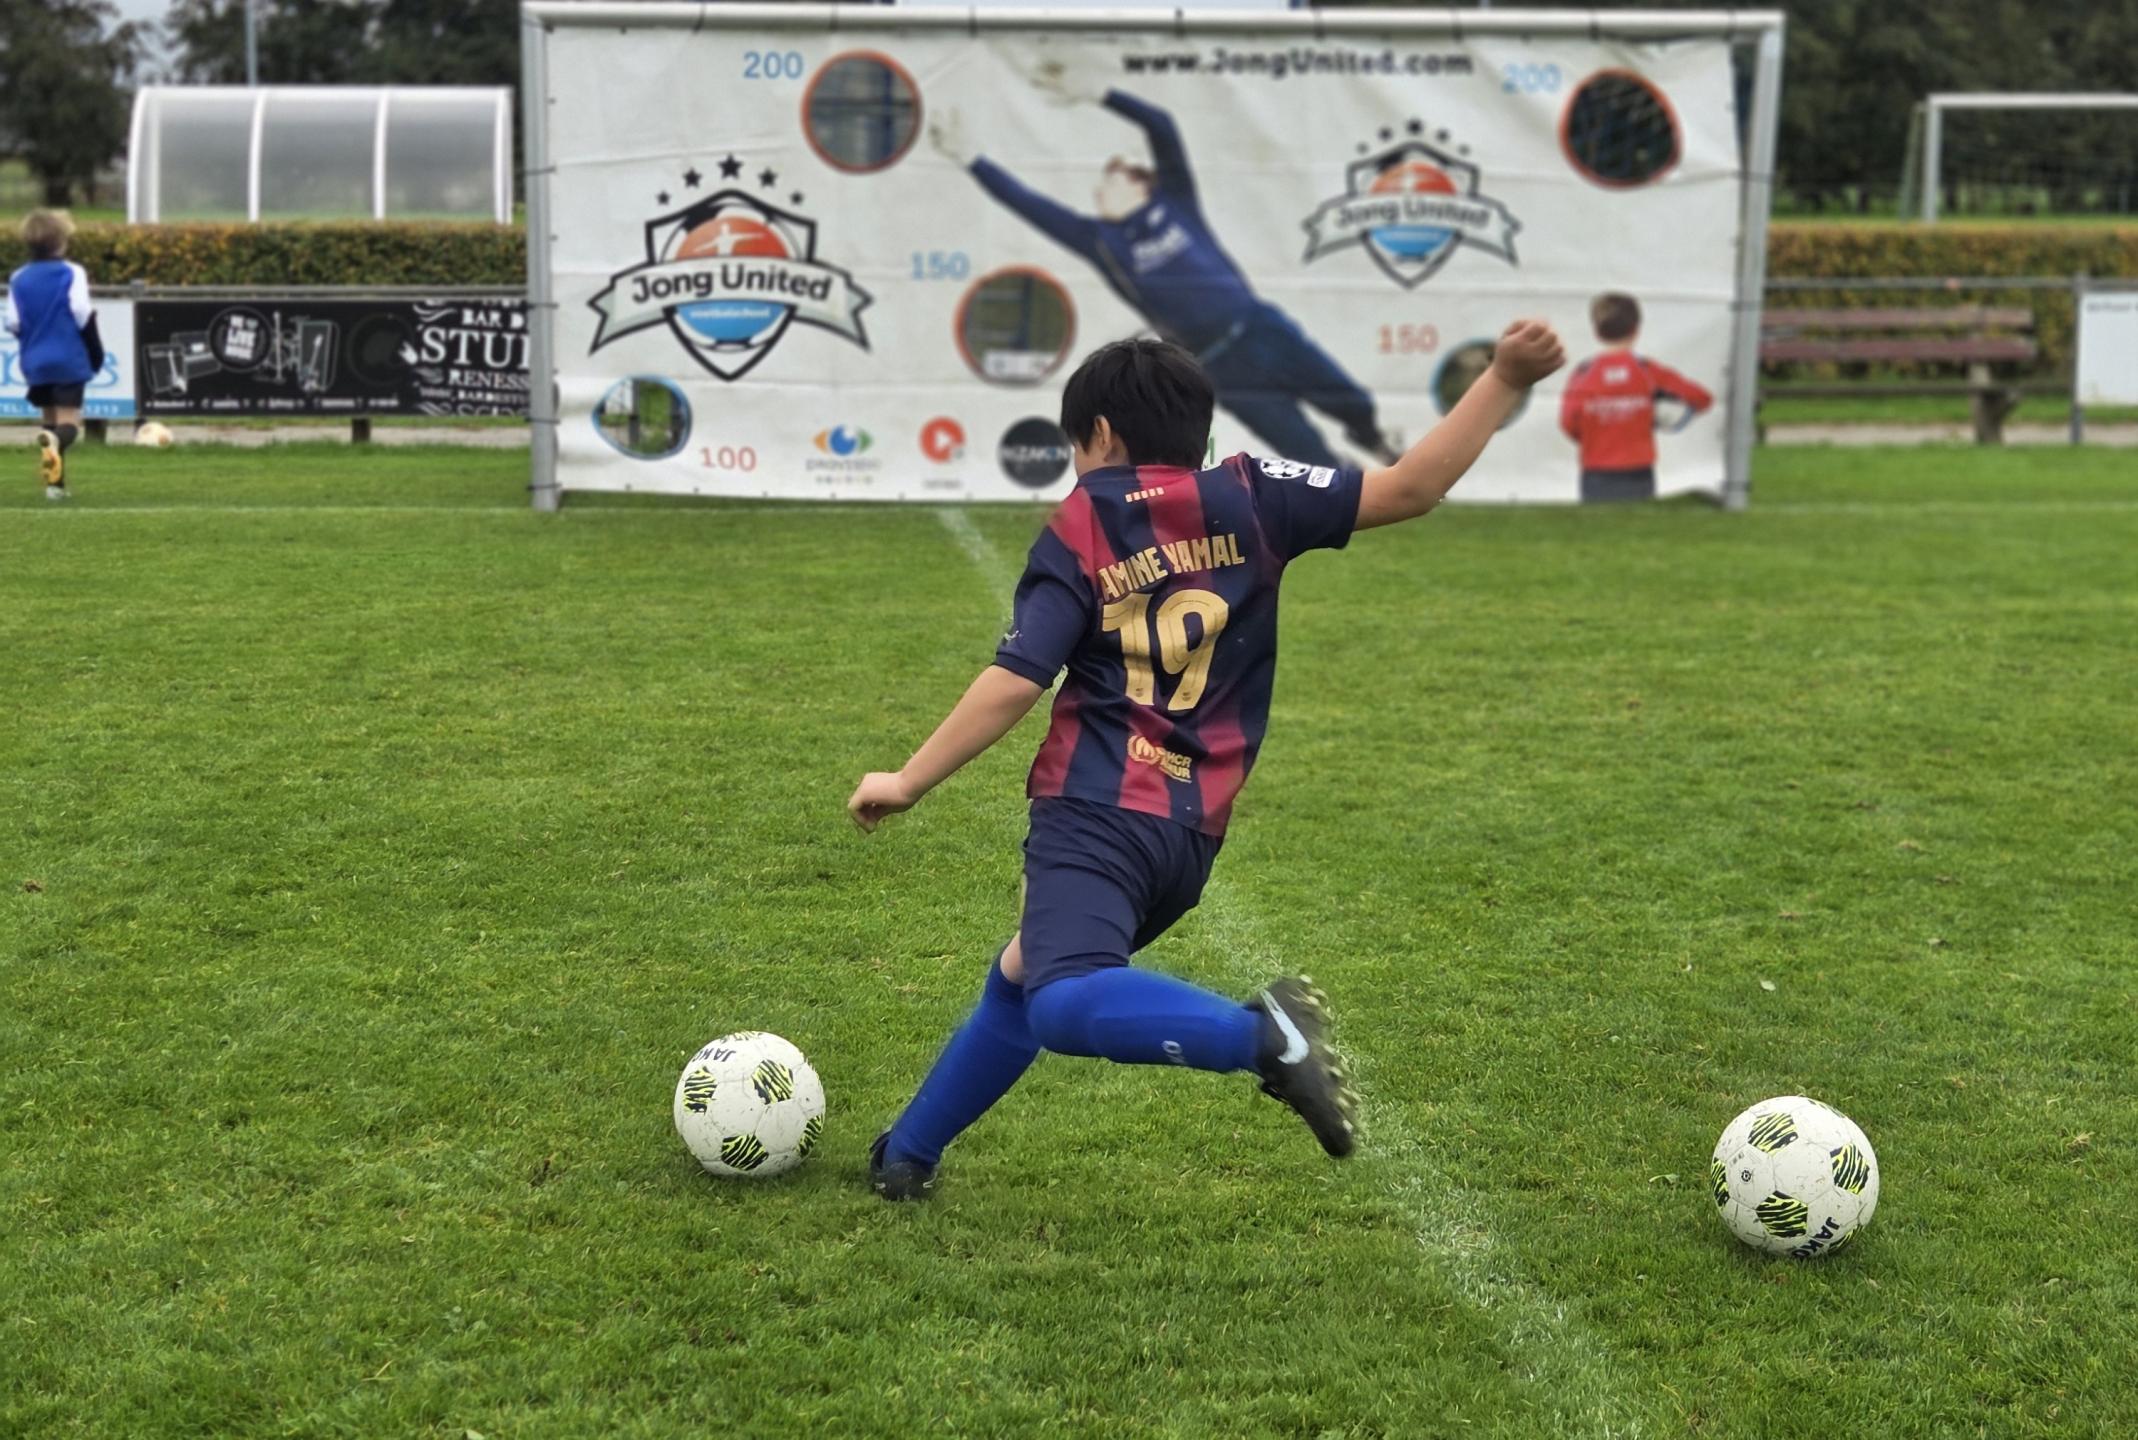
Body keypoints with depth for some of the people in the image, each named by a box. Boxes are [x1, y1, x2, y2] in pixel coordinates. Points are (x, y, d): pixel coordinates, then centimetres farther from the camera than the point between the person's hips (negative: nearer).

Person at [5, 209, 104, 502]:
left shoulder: (18, 279, 2)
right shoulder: (72, 273, -8)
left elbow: (13, 324, 1)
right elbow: (83, 315, -11)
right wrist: (96, 351, 0)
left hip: (35, 361, 4)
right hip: (69, 359, -4)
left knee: (51, 419, 17)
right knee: (68, 420, -6)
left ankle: (55, 483, 15)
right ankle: (54, 440, -42)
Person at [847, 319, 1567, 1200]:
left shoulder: (1079, 529, 1)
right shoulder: (1249, 498, 9)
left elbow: (1014, 683, -7)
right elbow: (1410, 488, 3)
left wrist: (908, 782, 0)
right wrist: (1506, 378, 5)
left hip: (1097, 809, -6)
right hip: (1194, 835, 6)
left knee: (1066, 1004, -26)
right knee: (1018, 974, 26)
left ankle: (1261, 1033, -41)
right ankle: (906, 1154, 34)